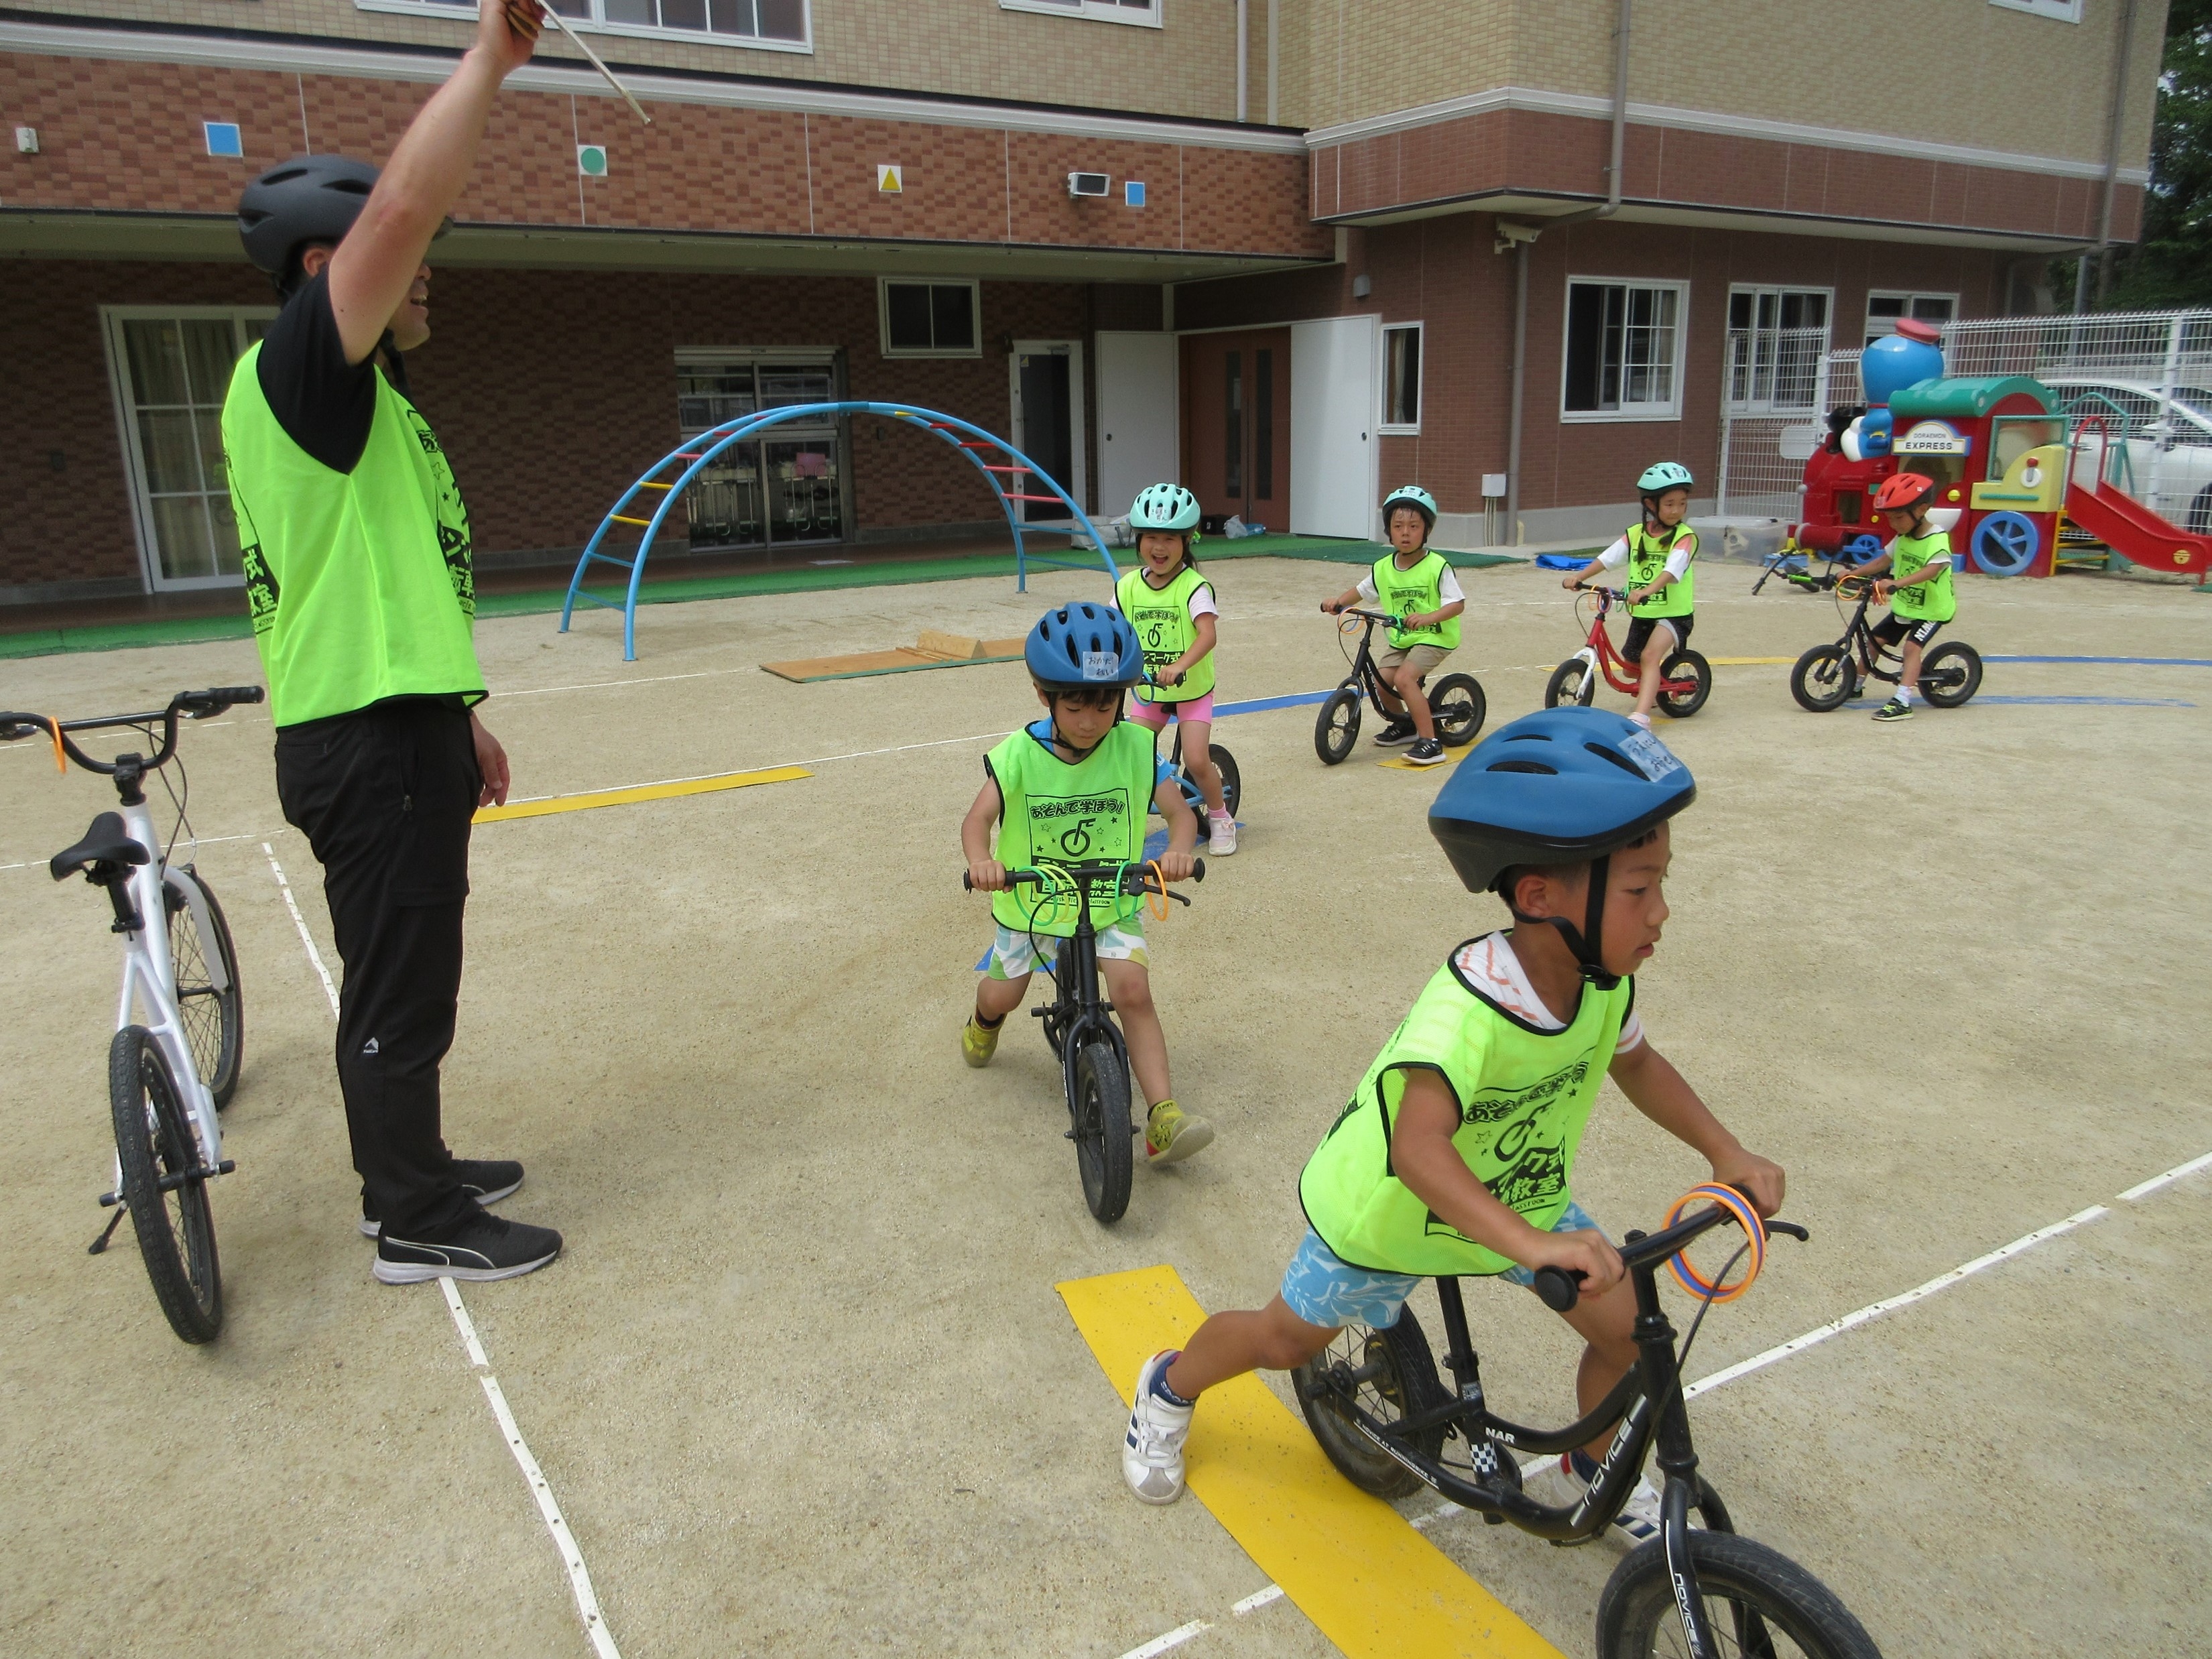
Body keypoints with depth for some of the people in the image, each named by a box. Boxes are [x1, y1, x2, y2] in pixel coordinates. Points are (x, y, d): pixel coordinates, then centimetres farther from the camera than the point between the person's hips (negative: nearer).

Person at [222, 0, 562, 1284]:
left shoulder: (365, 402, 19)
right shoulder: (301, 370, -12)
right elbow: (403, 206, -28)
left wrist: (462, 719, 23)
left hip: (400, 727, 10)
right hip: (369, 742, -10)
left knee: (409, 979, 20)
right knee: (399, 991, 1)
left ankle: (409, 1172, 36)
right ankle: (418, 1227, 14)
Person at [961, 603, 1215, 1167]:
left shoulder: (1136, 747, -14)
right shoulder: (1019, 754, -17)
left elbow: (1179, 810, -13)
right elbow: (978, 819, -20)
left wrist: (1177, 849, -36)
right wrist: (981, 860, -42)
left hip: (1113, 901, -1)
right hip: (1032, 900, 1)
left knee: (1132, 988, -21)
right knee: (1000, 995, 12)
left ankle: (1163, 1117, -18)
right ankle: (985, 1022, 53)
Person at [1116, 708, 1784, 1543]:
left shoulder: (1602, 981, -18)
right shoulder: (1470, 1006, -42)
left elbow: (1637, 1065, 4)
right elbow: (1419, 1147, -53)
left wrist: (1729, 1154, -5)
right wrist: (1530, 1245, -63)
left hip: (1522, 1192, 6)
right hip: (1387, 1205, -6)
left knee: (1630, 1329, 1)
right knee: (1289, 1337, 10)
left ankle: (1591, 1474, 32)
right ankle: (1169, 1388, 42)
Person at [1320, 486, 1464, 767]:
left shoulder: (1437, 567, -16)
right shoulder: (1383, 569, 0)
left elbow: (1457, 603, -18)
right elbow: (1362, 591, 16)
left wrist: (1428, 617, -35)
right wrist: (1338, 601, -3)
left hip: (1435, 636, -6)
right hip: (1400, 638, 6)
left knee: (1405, 678, -25)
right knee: (1380, 681, -4)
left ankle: (1430, 741, -17)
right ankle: (1405, 724, 27)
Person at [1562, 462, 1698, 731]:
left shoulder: (1684, 537, -11)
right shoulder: (1635, 534, 4)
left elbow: (1672, 570, -27)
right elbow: (1608, 558, -5)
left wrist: (1646, 590, -44)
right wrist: (1579, 576, -20)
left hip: (1674, 613, -5)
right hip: (1641, 613, 5)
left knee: (1650, 655, -26)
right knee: (1631, 664, 14)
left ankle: (1641, 716, -32)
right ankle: (1653, 691, 48)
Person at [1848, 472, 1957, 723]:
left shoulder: (1937, 540, -22)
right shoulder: (1902, 538, 3)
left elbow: (1931, 570, -38)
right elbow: (1883, 560, 10)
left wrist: (1895, 583, -52)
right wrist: (1854, 573, -5)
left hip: (1932, 609, -8)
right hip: (1903, 606, 8)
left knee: (1912, 646, -24)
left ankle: (1902, 702, -30)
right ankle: (1855, 686, 27)